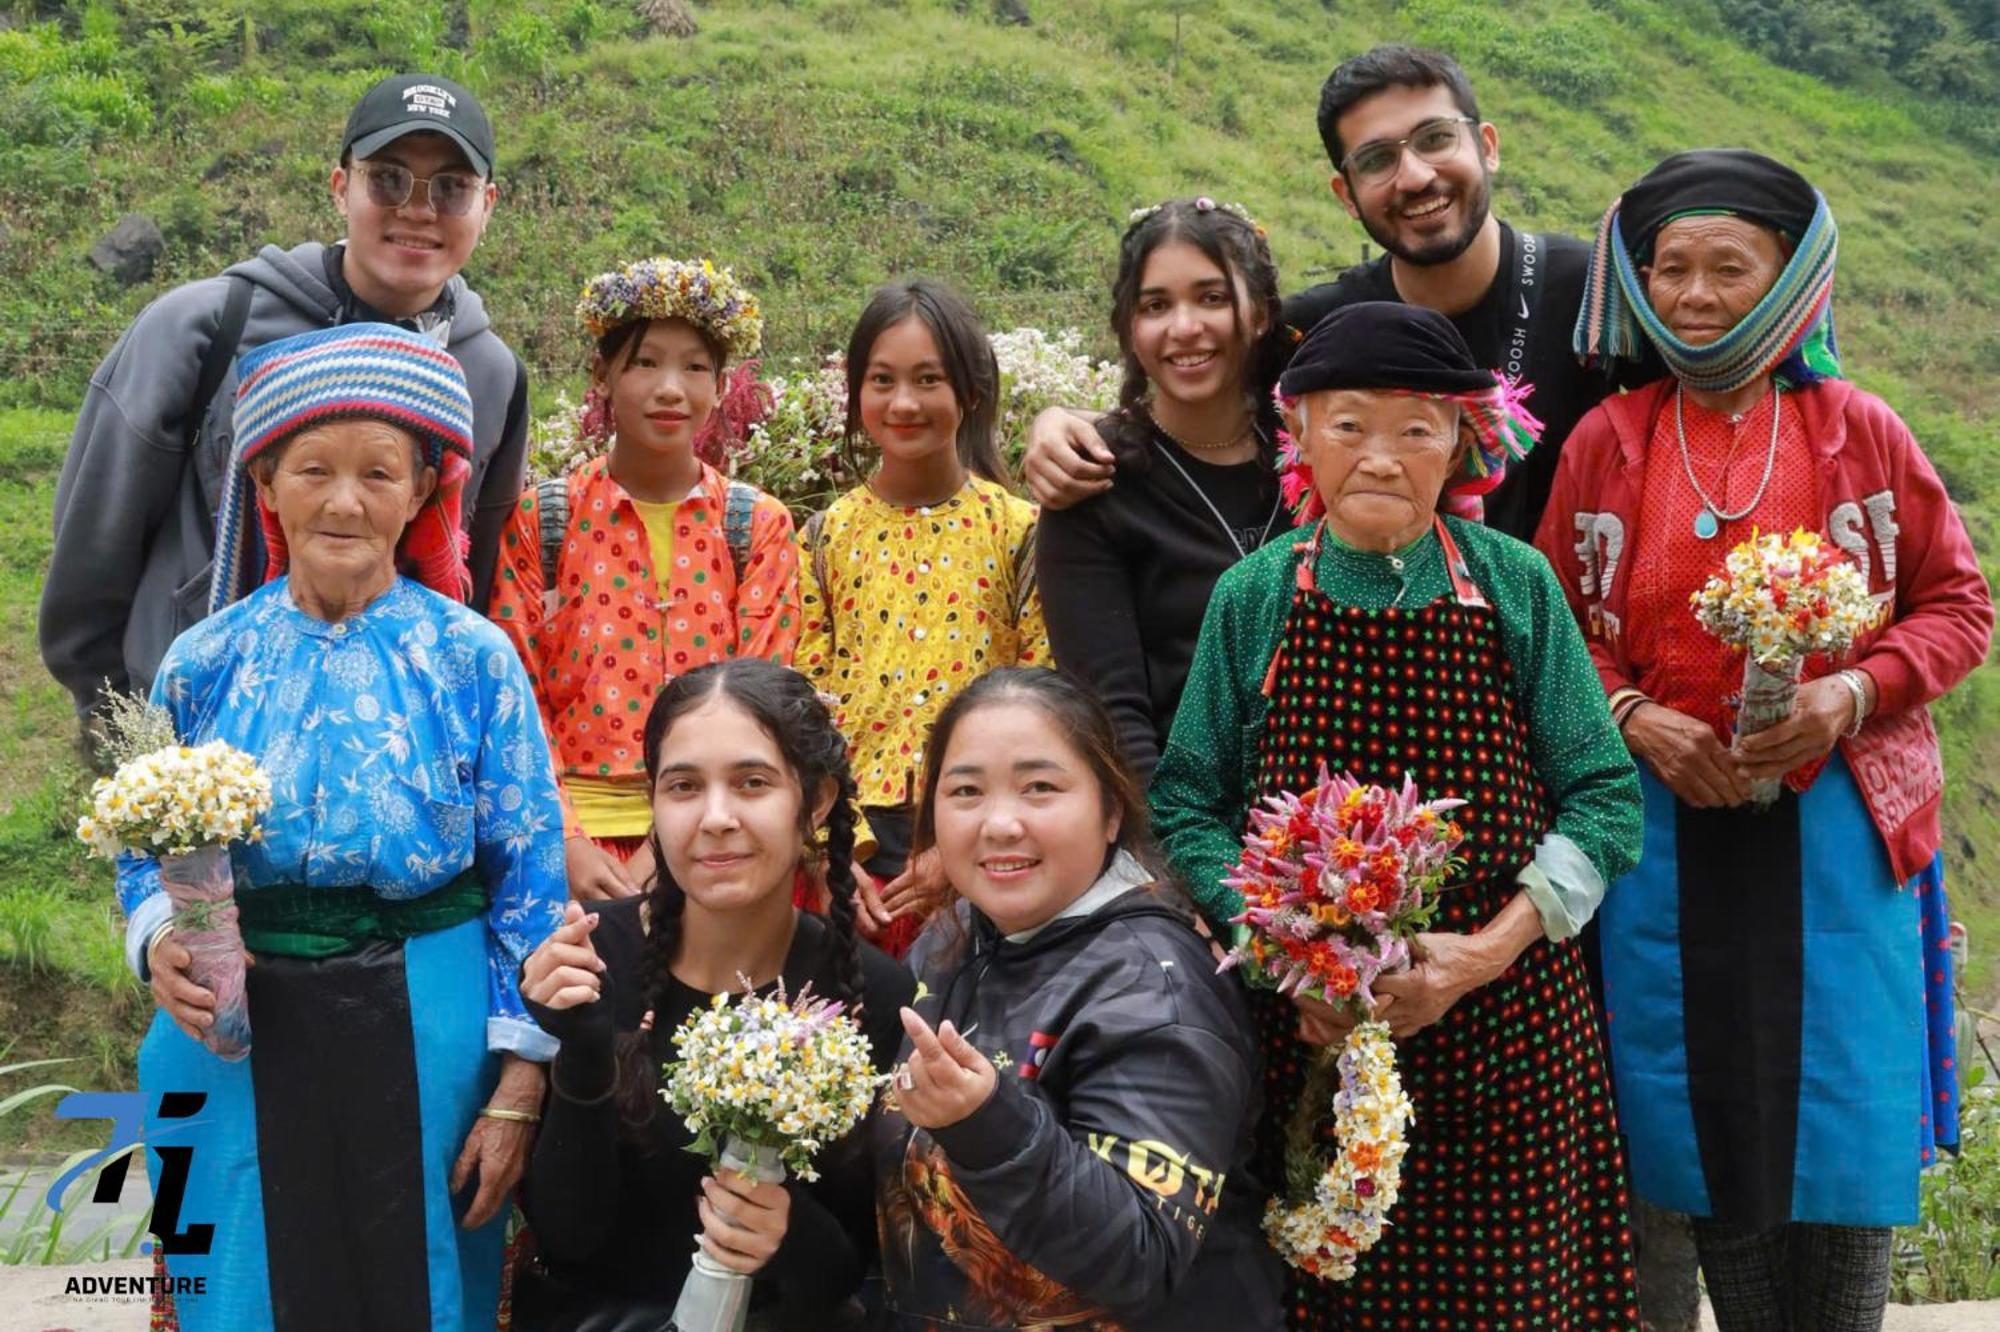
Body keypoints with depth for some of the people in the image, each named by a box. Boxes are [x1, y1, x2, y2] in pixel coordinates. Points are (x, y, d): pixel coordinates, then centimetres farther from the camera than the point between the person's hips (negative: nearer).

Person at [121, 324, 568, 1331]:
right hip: (240, 1050, 2)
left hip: (428, 1042, -1)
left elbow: (530, 876, -5)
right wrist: (160, 945, -14)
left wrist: (517, 1088, -8)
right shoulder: (205, 664, 1)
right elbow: (147, 860, 9)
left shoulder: (472, 659, -5)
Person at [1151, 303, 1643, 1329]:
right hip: (1304, 1030, 0)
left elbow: (1604, 798, -1)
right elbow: (1187, 807, 2)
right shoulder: (1253, 597, 1)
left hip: (1501, 1025, 0)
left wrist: (1485, 952, -13)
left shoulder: (1516, 585, 0)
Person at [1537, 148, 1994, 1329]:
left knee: (1841, 1125, 4)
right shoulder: (1605, 444, 2)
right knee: (1704, 1121, 8)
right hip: (1666, 827, 1)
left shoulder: (1858, 431, 0)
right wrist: (1633, 717, -12)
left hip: (1836, 826, -1)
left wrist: (1854, 693, -14)